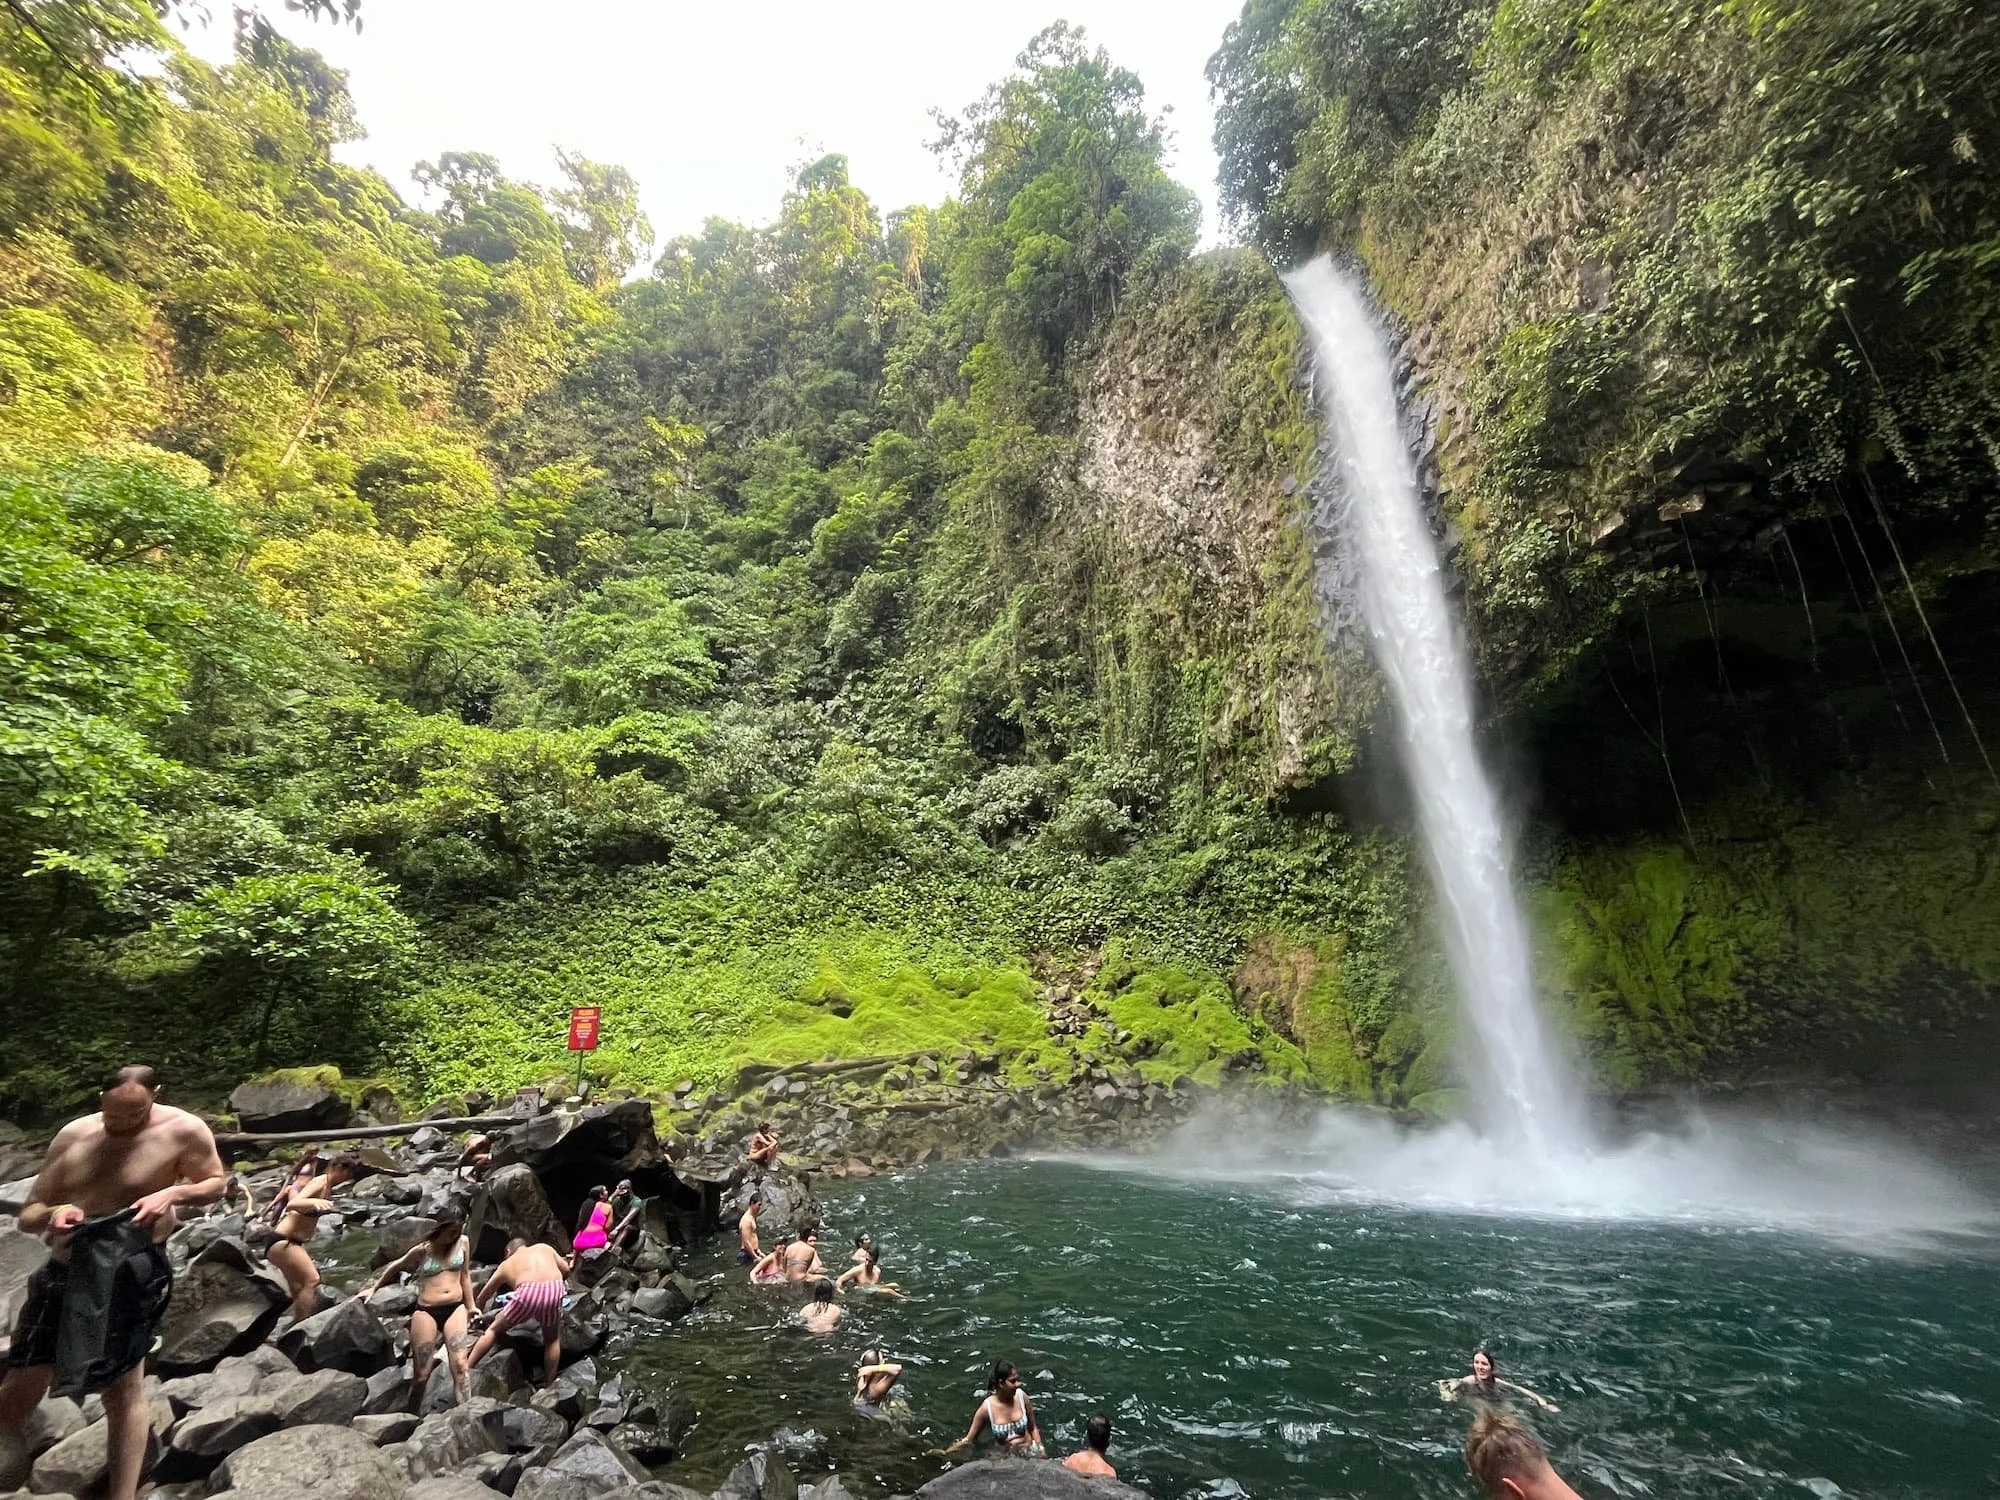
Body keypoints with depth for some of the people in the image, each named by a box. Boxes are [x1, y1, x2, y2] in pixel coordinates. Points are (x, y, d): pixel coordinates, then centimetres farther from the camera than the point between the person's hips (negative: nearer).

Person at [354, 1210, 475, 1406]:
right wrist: (374, 1289, 24)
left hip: (455, 1309, 1)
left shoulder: (463, 1242, 3)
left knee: (460, 1364, -15)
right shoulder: (423, 1250, -1)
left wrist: (470, 1306, 15)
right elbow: (395, 1267, 19)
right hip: (426, 1311, 0)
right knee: (421, 1373, 2)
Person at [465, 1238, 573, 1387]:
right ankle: (549, 1385, 29)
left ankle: (466, 1369, 31)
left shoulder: (506, 1264, 32)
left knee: (494, 1330, 29)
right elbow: (565, 1269, 28)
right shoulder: (544, 1248, 32)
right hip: (554, 1289, 1)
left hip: (528, 1292, -1)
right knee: (552, 1339, 26)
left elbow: (481, 1298, 41)